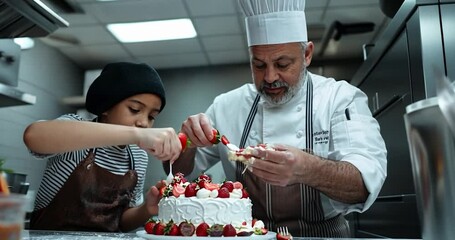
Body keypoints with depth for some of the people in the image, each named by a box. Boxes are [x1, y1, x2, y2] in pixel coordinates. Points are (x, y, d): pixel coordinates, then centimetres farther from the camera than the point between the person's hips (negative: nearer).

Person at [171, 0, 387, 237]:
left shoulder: (341, 98, -6)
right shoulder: (228, 105, 2)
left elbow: (365, 182, -18)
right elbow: (182, 171, 6)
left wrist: (308, 170, -37)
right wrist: (189, 141, -15)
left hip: (322, 233, -1)